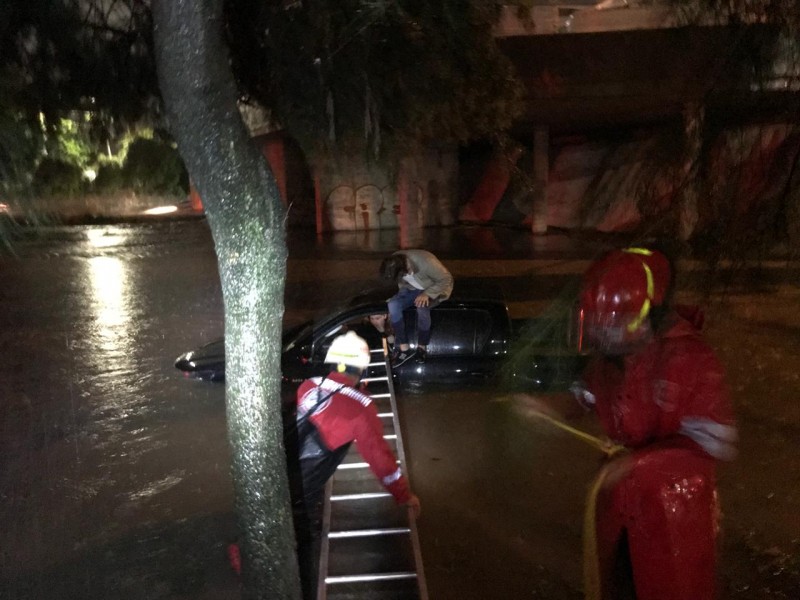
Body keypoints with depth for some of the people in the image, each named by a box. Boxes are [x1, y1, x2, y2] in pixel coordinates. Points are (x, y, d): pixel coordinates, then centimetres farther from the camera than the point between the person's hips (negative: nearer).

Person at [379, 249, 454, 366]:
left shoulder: (426, 262, -36)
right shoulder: (395, 263, -18)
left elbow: (446, 279, -24)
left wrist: (427, 294, -31)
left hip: (434, 289, -5)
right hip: (412, 289, 5)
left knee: (422, 307, -36)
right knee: (392, 305, -22)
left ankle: (422, 347, -13)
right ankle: (404, 349, -15)